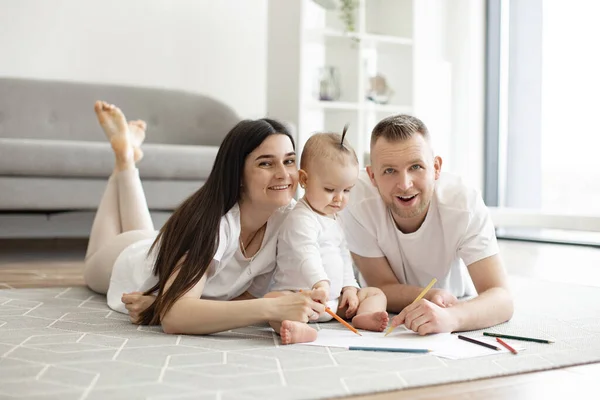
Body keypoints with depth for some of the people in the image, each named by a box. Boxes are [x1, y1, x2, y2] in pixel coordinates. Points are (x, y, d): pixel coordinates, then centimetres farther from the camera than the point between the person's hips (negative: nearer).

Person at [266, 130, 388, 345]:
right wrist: (321, 284, -43)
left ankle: (362, 316, -30)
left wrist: (350, 287, 9)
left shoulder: (334, 219, 18)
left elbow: (343, 257, 23)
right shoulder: (300, 219, -13)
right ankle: (299, 329, -65)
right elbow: (307, 255, -28)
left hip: (335, 300, 9)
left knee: (375, 293, 2)